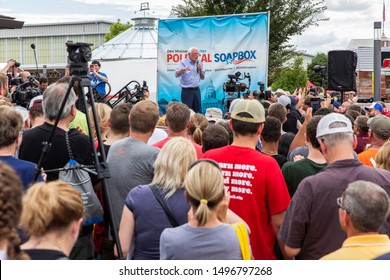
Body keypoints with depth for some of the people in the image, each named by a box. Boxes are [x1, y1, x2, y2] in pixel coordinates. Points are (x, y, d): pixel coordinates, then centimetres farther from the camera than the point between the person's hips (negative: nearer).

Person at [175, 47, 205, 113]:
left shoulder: (199, 63, 11)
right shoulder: (183, 62, -5)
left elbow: (202, 77, 14)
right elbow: (176, 74, -17)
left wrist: (200, 70, -5)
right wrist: (183, 69, -36)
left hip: (197, 90, 5)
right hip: (187, 90, -5)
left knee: (198, 111, 7)